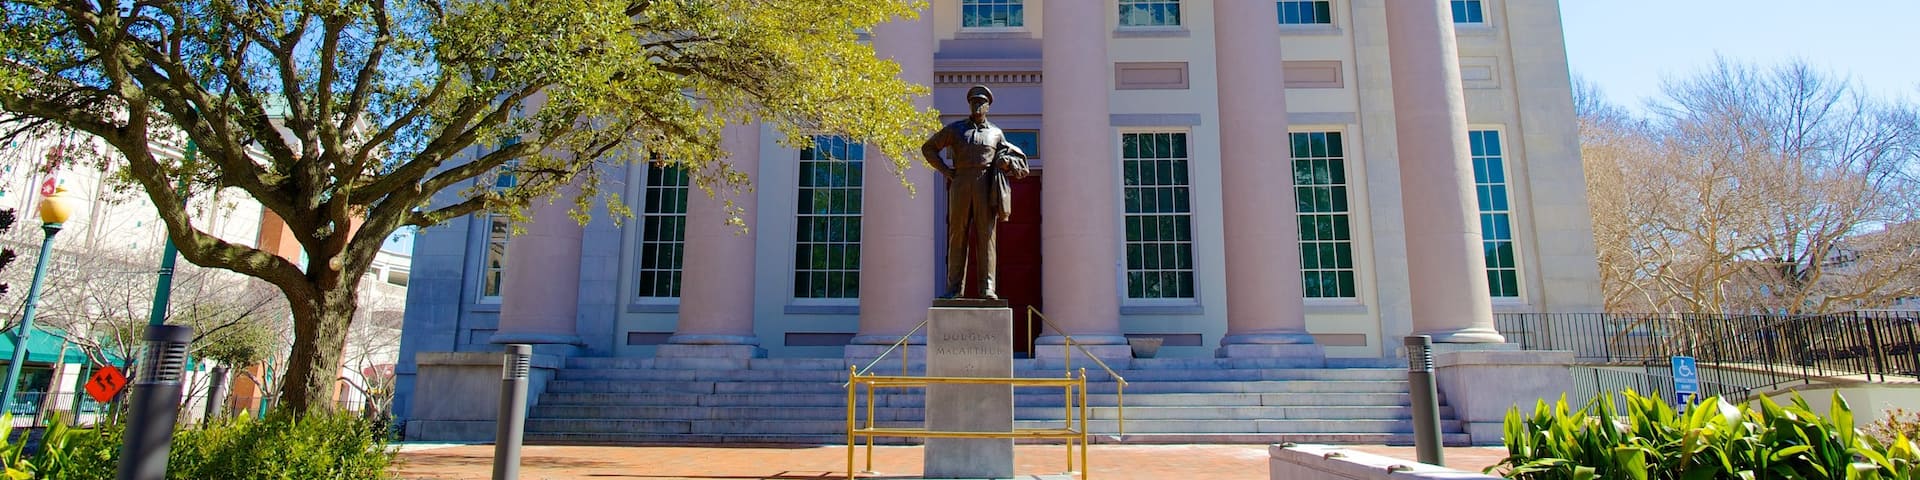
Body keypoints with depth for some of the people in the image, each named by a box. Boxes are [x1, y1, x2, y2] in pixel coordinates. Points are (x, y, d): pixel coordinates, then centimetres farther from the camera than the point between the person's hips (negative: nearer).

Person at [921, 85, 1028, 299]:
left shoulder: (996, 133, 17)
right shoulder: (955, 129, 14)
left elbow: (1018, 158, 25)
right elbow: (928, 148, 18)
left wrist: (1007, 162, 1)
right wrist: (944, 170, 6)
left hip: (986, 187, 0)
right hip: (961, 185, 0)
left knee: (986, 235, -6)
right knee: (958, 235, -3)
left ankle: (986, 287, -6)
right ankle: (955, 288, -1)